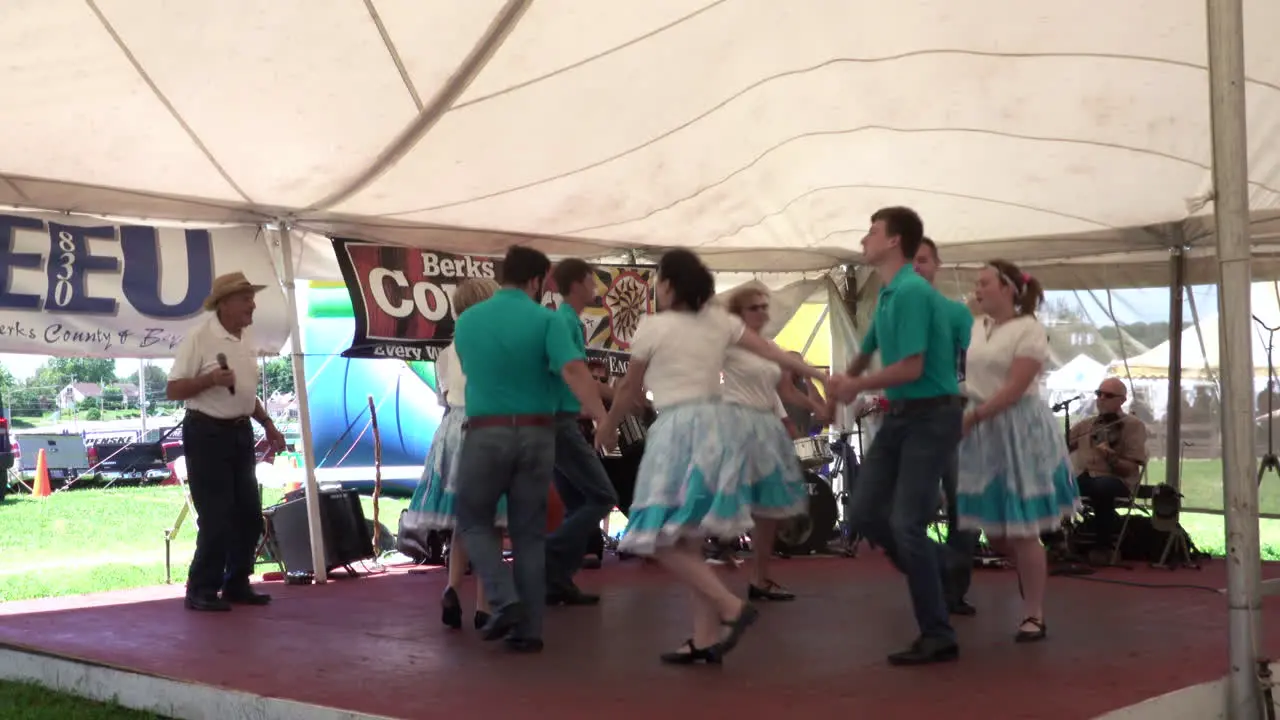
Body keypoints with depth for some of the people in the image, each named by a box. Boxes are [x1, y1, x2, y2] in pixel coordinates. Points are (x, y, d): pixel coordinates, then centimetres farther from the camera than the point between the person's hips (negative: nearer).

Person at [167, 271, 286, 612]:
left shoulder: (248, 340, 11)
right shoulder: (199, 338, -12)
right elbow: (172, 390, -13)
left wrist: (267, 424, 13)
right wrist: (210, 379, -26)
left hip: (240, 432, 8)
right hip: (207, 433, -8)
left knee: (249, 514, 9)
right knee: (216, 518, -7)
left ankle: (236, 584, 20)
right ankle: (202, 591, 5)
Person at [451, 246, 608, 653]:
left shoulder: (466, 321, 7)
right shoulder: (545, 320, -5)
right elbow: (573, 369, -21)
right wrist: (603, 417, -25)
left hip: (485, 433, 1)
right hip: (536, 434, 0)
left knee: (474, 520, 16)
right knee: (529, 531, 9)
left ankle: (504, 602, -3)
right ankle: (528, 629, 10)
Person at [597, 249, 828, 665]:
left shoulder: (653, 326, -4)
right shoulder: (719, 321, 10)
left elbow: (630, 389, 6)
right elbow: (772, 351, 6)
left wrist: (607, 429, 21)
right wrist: (819, 376, 7)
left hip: (678, 431, -7)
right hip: (717, 425, 7)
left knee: (661, 540, -2)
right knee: (691, 540, 12)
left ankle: (731, 606, -13)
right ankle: (705, 638, 11)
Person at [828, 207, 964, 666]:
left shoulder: (912, 292, -18)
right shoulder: (887, 294, 12)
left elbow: (912, 368, -23)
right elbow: (869, 351, 29)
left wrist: (858, 386, -11)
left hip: (931, 416, -9)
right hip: (899, 414, 9)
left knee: (906, 524, -11)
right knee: (863, 511, 7)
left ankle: (938, 637, 0)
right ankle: (934, 565, 27)